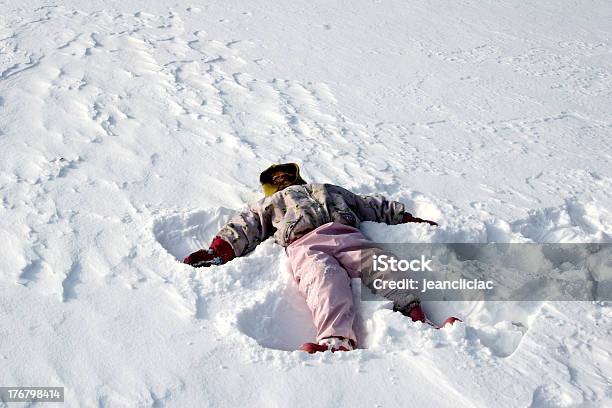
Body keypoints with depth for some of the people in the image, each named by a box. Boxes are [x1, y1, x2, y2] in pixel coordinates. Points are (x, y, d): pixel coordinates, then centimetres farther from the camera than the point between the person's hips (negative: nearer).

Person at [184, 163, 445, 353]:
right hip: (305, 243, -2)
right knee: (325, 276, -36)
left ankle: (416, 321, -48)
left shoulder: (331, 190, 43)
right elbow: (244, 227, 23)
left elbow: (374, 207, 39)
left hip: (346, 234, 2)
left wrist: (408, 219, 27)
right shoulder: (269, 204, 41)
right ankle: (337, 340, -60)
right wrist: (218, 252, 5)